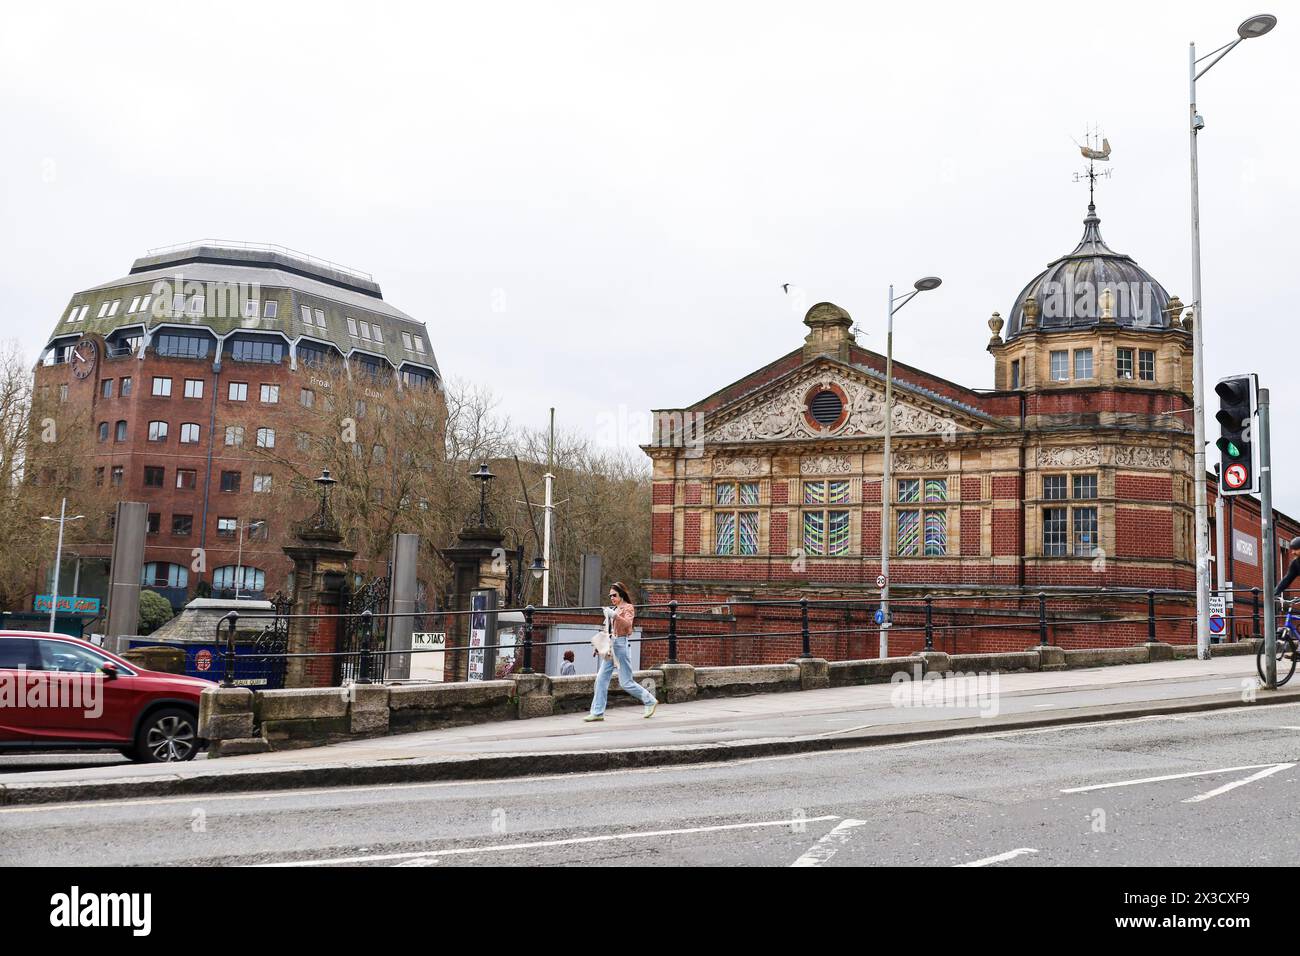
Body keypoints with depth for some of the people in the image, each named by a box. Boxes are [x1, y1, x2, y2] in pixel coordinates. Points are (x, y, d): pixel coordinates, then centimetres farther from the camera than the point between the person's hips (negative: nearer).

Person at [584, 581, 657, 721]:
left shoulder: (628, 608, -4)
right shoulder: (615, 609, 18)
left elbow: (627, 624, -23)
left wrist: (614, 615, -32)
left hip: (621, 644, -8)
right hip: (610, 645, 8)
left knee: (625, 682, -5)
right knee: (601, 678, -1)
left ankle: (650, 701, 12)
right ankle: (597, 712, 1)